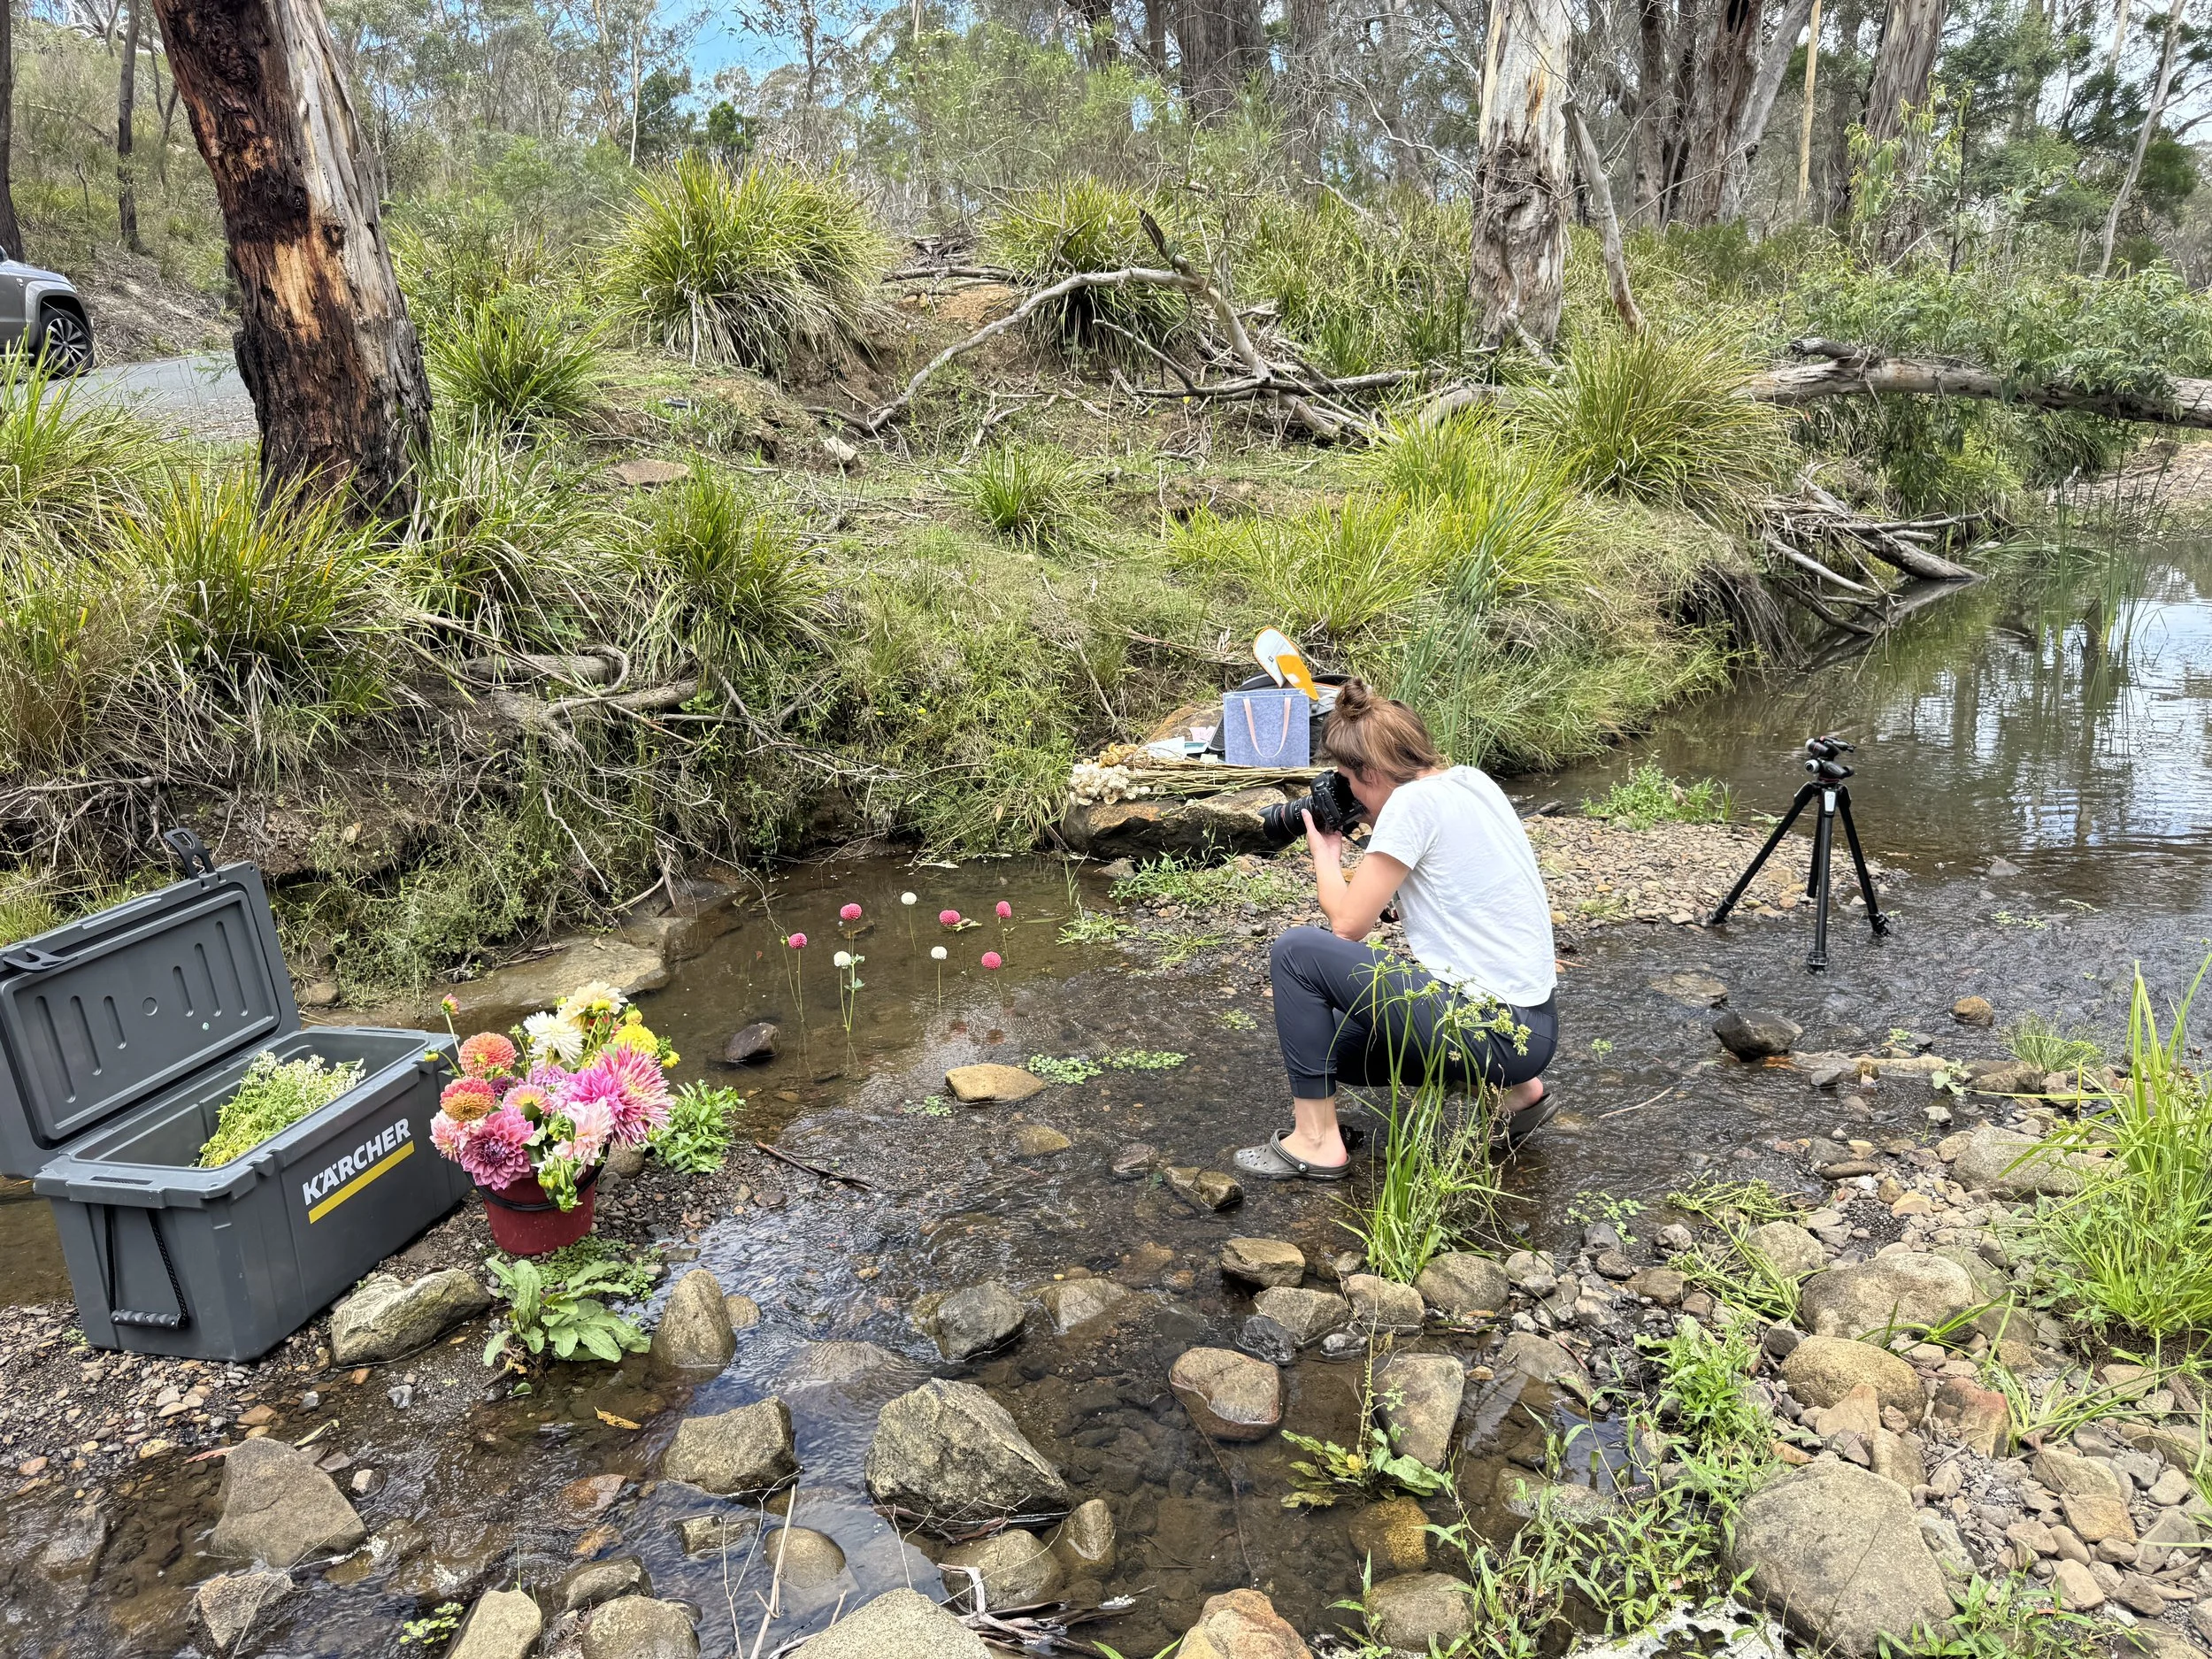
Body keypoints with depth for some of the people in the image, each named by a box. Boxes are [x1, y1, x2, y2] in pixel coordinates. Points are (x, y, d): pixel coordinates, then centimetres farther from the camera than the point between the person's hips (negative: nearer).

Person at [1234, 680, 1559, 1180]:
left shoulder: (1412, 801, -17)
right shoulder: (1471, 779, 8)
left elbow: (1347, 924, -11)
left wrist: (1325, 853, 4)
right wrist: (1380, 827, 12)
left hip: (1494, 1031, -9)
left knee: (1296, 951, -8)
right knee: (1336, 1046, 23)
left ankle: (1316, 1141, -1)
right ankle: (1510, 1089, 17)